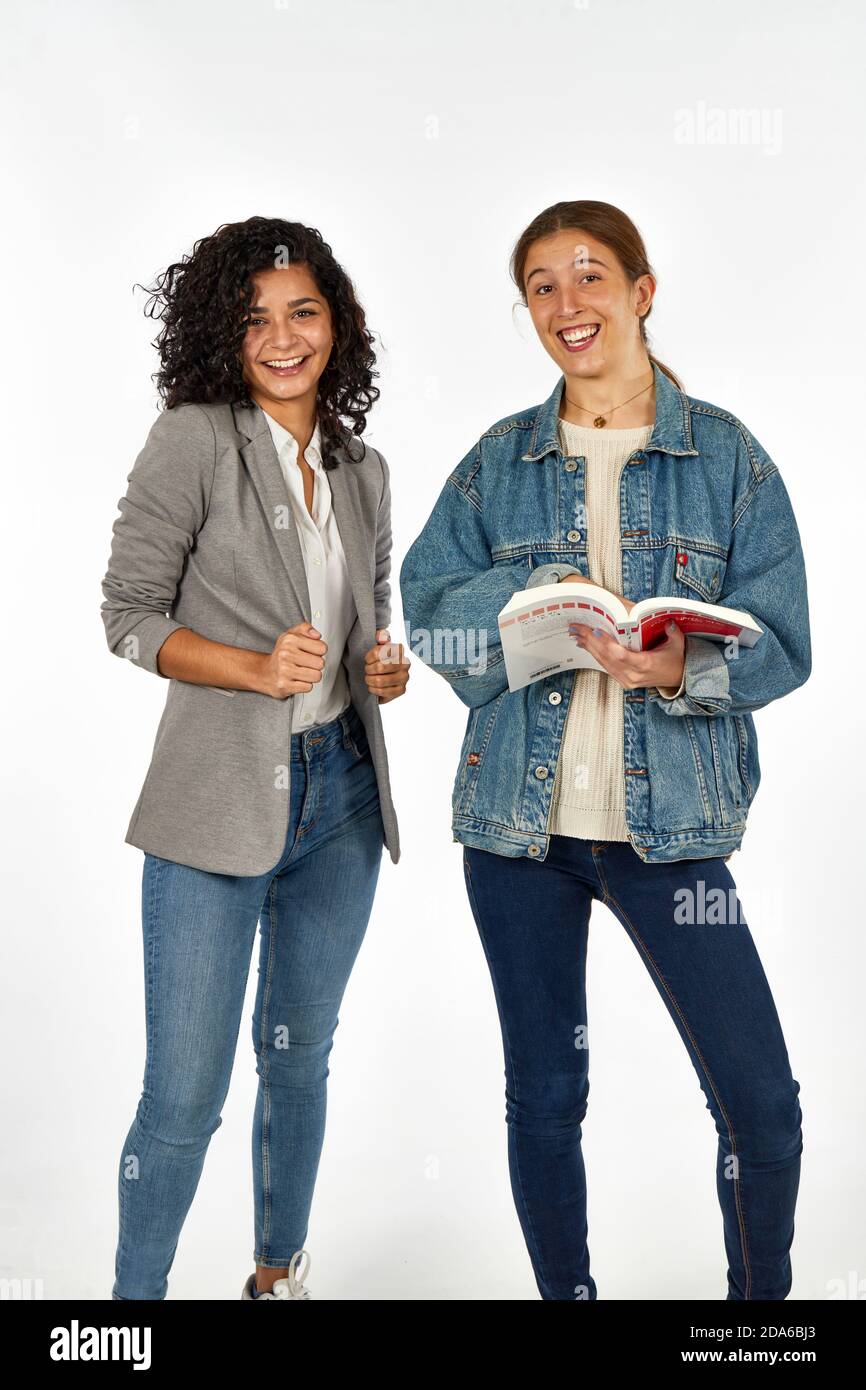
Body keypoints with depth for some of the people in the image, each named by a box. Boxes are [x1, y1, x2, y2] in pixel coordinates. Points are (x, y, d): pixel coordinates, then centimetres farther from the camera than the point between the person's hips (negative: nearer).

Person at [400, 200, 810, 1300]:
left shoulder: (725, 454, 3)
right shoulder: (499, 459, 8)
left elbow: (780, 640, -1)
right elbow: (426, 601, 2)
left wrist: (684, 667, -22)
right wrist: (533, 598, -17)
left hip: (669, 821, -1)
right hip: (518, 816, 2)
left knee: (761, 1102, -4)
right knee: (543, 1095, 12)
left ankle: (762, 1296, 22)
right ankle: (564, 1293, 33)